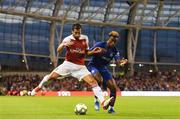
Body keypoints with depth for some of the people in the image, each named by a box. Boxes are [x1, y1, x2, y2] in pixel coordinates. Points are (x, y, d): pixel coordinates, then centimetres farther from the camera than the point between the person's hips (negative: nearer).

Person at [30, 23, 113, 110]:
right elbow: (58, 51, -12)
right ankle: (38, 87, 26)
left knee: (93, 82, -15)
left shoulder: (85, 38, 1)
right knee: (52, 76, -5)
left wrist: (93, 51, -7)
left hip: (80, 66, 1)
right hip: (68, 64, -1)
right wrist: (63, 44, -32)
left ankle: (103, 103, -20)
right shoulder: (68, 39, -7)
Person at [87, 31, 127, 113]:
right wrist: (96, 52, -37)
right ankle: (96, 100, -16)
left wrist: (121, 62, -39)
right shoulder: (100, 45, -17)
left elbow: (117, 61, -15)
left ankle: (111, 108, 9)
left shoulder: (114, 50, -4)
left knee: (113, 87, -6)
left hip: (103, 68, 5)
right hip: (93, 66, -5)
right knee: (99, 80, -36)